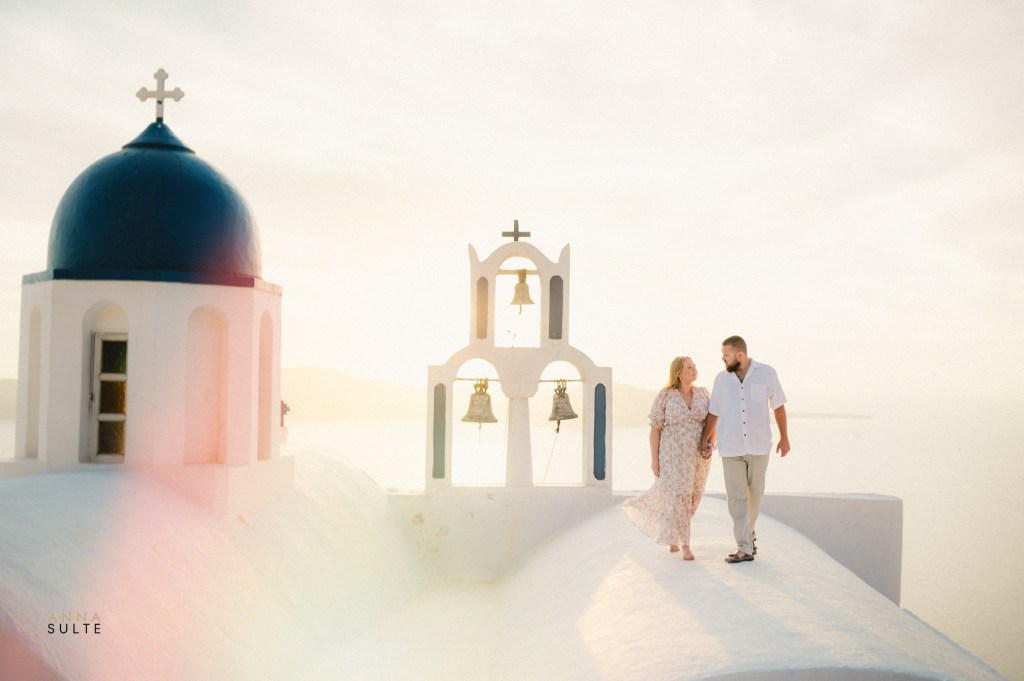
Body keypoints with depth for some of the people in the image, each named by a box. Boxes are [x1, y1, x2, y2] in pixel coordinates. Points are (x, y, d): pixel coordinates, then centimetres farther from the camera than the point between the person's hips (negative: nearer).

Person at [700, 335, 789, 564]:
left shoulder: (766, 373, -5)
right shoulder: (722, 379, 1)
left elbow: (778, 406, 5)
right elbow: (713, 413, 8)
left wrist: (784, 437, 9)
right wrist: (705, 440, 0)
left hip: (758, 446, -1)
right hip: (731, 448, 1)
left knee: (755, 494, 10)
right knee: (736, 497, -2)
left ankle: (749, 531, 34)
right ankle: (744, 548, 1)